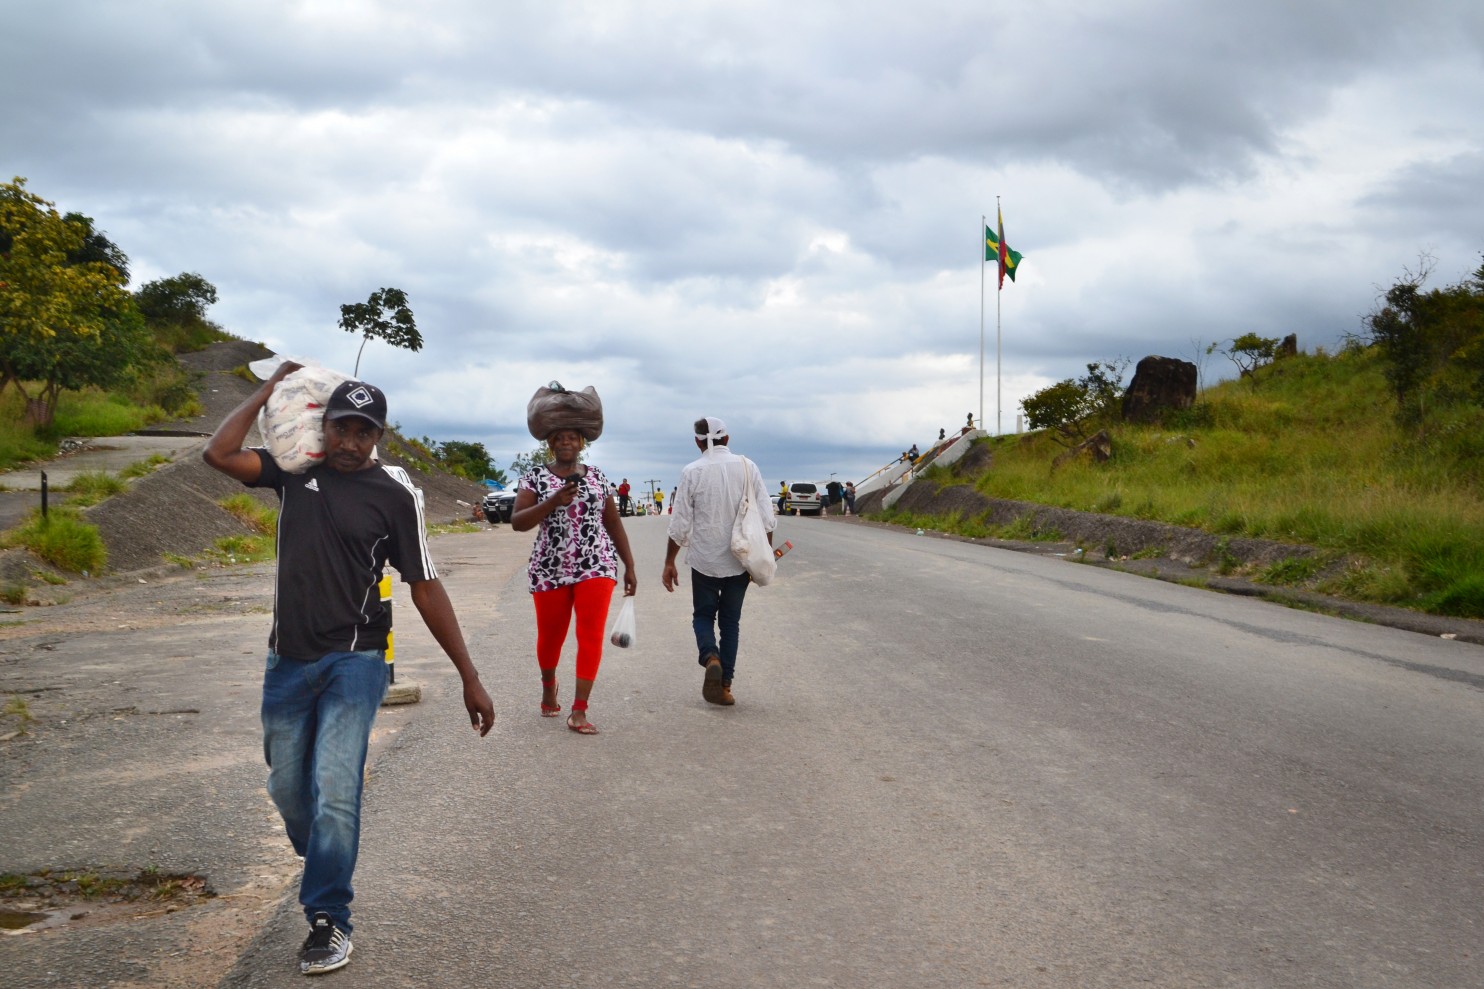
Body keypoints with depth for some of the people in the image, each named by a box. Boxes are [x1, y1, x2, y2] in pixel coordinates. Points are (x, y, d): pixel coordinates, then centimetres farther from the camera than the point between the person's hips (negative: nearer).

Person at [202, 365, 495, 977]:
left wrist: (469, 678, -7)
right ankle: (322, 872, 43)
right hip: (288, 661, 4)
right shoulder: (296, 470, 4)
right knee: (288, 788, 13)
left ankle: (328, 921, 1)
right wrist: (270, 390, 0)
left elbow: (425, 587, -5)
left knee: (333, 793, -14)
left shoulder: (393, 492, -6)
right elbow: (219, 453, -8)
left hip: (353, 661, -4)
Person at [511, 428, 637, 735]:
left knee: (591, 636, -11)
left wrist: (629, 566, 10)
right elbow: (517, 522, -10)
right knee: (550, 637, 11)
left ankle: (579, 712, -9)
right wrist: (553, 501, -23)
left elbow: (614, 524, 13)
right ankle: (548, 688, 42)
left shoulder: (597, 477, 8)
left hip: (596, 567, 1)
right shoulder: (534, 477, 0)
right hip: (550, 569, 0)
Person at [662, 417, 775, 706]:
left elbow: (680, 524, -5)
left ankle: (710, 658, -13)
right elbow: (766, 517, -1)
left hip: (704, 560, -2)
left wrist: (669, 563, 4)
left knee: (703, 615, 15)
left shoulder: (692, 472, -7)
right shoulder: (747, 468, -1)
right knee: (730, 620, 12)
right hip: (739, 560, 2)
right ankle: (724, 685, 10)